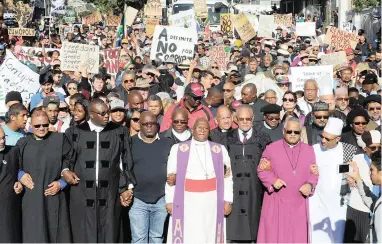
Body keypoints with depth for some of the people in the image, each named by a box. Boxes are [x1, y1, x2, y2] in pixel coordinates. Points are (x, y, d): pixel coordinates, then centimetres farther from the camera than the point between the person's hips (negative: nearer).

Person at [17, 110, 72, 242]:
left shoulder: (60, 139, 2)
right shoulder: (22, 143, 8)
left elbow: (71, 162, 2)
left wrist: (62, 183, -6)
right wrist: (20, 174, -4)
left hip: (54, 197, -1)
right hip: (31, 198, 1)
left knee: (57, 233, 4)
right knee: (34, 235, 3)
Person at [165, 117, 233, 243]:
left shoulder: (220, 150, 5)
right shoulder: (178, 149, 1)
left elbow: (227, 177, 4)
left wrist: (227, 200, -1)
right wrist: (170, 200, -3)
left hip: (212, 201, 1)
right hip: (187, 201, -1)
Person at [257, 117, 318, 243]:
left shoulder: (309, 150, 8)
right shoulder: (271, 148, 0)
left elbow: (314, 173, 10)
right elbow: (262, 170, 2)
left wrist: (310, 184, -9)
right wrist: (273, 180, -15)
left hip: (299, 203, 2)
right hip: (276, 202, -2)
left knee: (298, 235, 8)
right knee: (274, 235, 2)